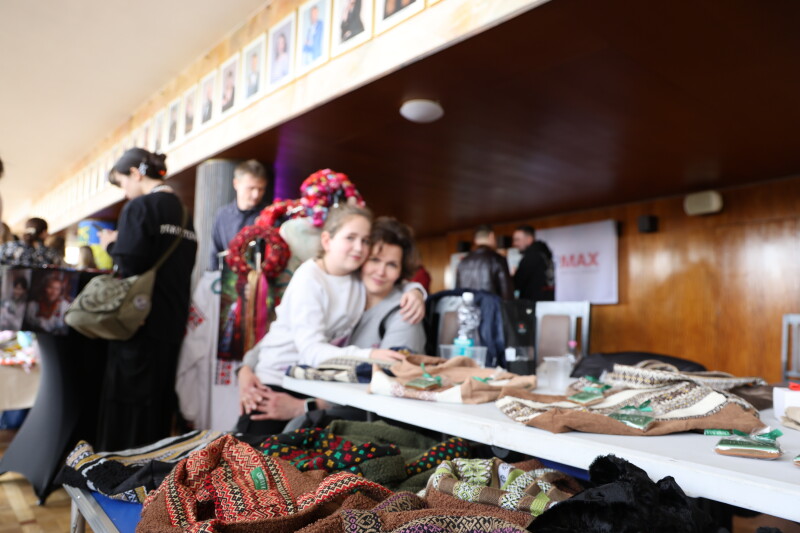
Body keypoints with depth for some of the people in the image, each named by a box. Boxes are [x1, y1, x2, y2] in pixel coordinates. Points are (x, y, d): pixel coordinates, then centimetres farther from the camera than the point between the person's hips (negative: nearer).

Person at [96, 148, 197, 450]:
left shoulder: (139, 207, -10)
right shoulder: (183, 212, 12)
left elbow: (129, 264, -20)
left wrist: (112, 244, -1)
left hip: (139, 321, -8)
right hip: (172, 323, 8)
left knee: (127, 400, 3)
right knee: (159, 402, 15)